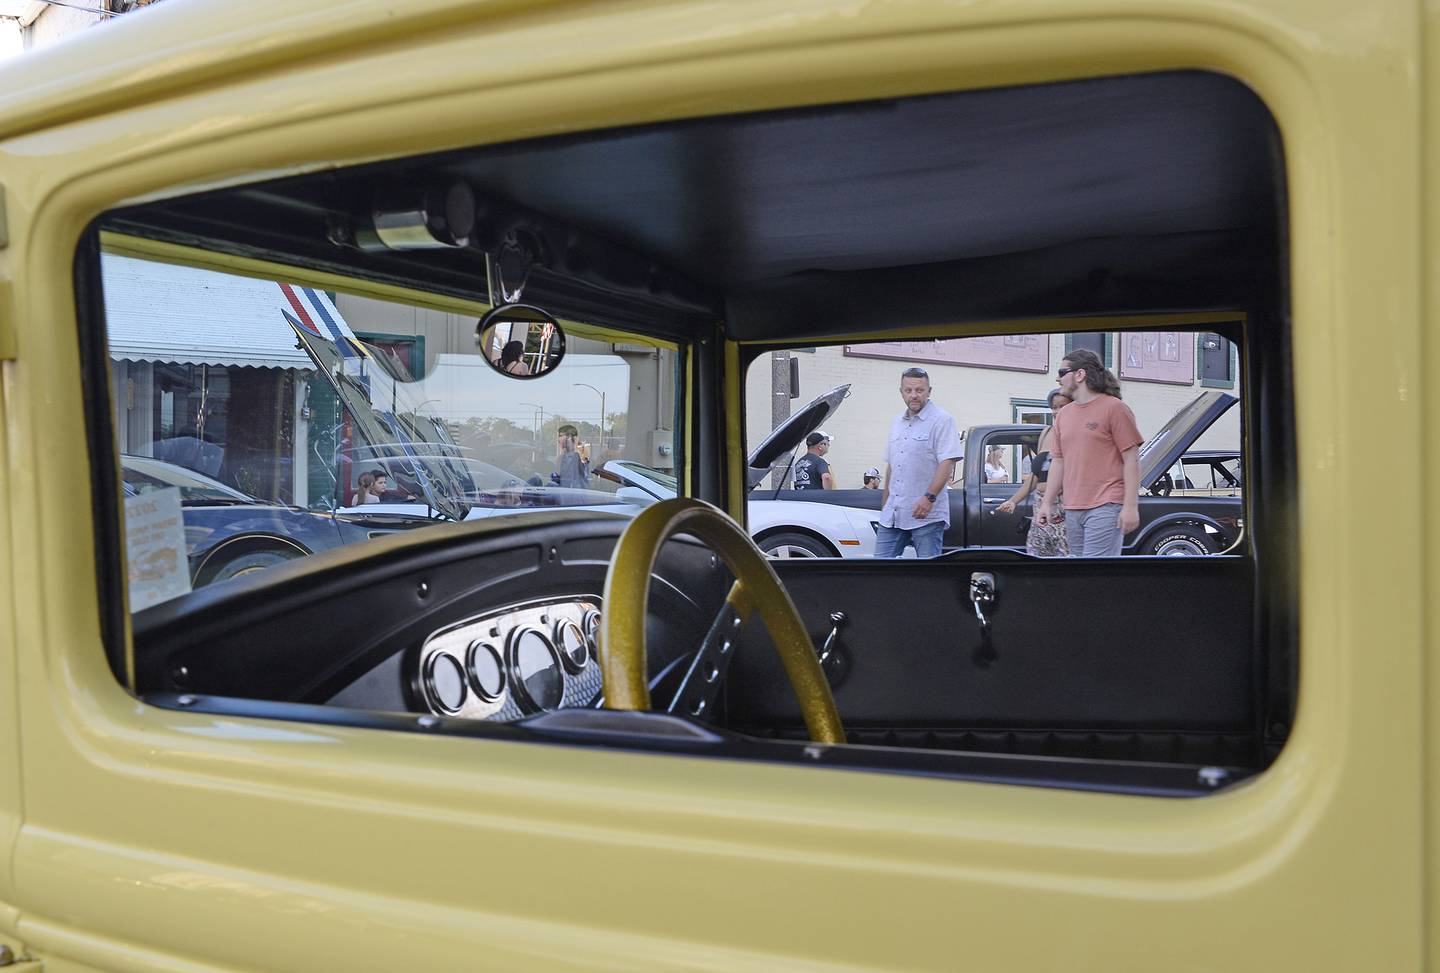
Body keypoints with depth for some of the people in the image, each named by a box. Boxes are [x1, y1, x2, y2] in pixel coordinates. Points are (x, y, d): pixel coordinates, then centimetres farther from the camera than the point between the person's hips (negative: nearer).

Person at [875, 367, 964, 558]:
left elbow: (947, 463, -14)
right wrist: (884, 503, 20)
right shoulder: (897, 422, 17)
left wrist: (929, 497, -23)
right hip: (892, 514, 7)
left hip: (927, 514, -7)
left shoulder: (941, 420, -5)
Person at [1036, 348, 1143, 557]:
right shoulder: (1063, 415, 17)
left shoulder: (1114, 408, -4)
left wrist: (1131, 506, -13)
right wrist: (1048, 502, 15)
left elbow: (1131, 460, -7)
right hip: (1072, 510, 7)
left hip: (1105, 508, -7)